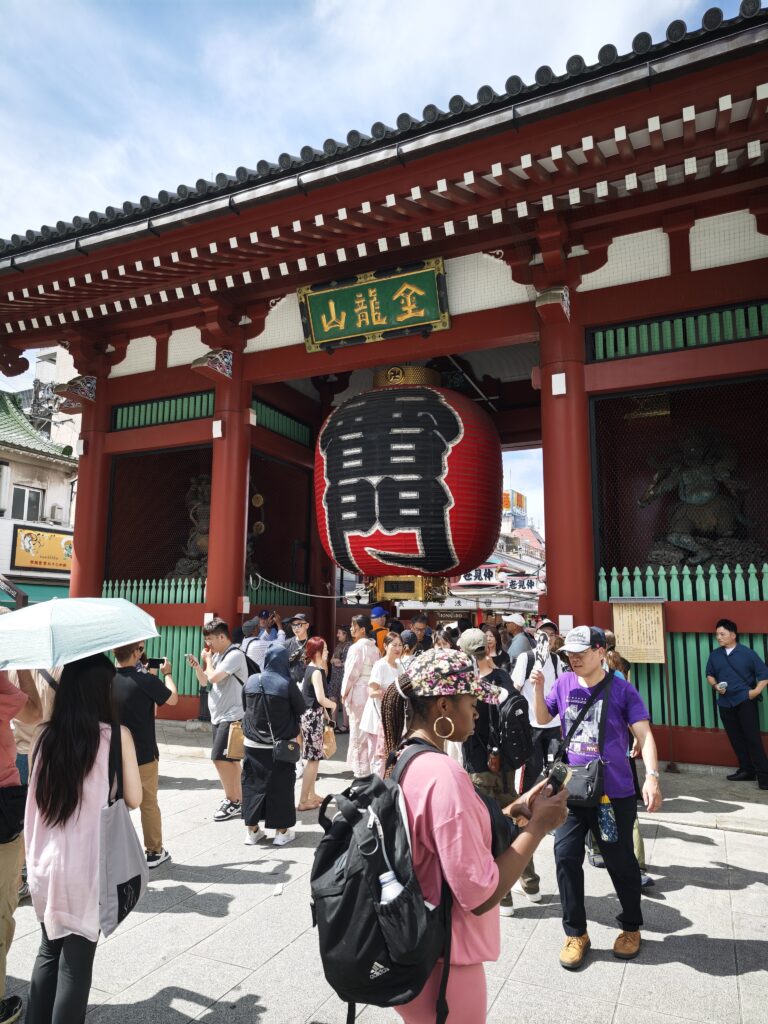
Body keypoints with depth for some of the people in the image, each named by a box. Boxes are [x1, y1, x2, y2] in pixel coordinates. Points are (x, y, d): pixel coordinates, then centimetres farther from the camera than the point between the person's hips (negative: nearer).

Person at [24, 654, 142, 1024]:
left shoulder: (48, 736, -3)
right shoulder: (116, 735, -15)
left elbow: (39, 798, 6)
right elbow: (134, 798, -7)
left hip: (46, 864, 5)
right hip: (88, 867, -5)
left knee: (49, 951, 23)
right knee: (76, 961, 9)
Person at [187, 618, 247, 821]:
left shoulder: (235, 655, -16)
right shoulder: (217, 655, 11)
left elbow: (213, 677, -24)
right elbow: (204, 682, 15)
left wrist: (208, 659, -6)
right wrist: (197, 666, -3)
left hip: (231, 716, -9)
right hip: (218, 716, 9)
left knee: (220, 758, -9)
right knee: (230, 760, 13)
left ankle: (232, 801, 4)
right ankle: (237, 801, 22)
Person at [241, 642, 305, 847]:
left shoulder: (251, 681, -6)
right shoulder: (287, 684, -17)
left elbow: (245, 707, 9)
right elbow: (302, 709, -7)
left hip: (253, 744, 3)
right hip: (281, 745, -3)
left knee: (253, 783, 14)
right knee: (280, 786, 9)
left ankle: (252, 830, 21)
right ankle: (282, 831, 17)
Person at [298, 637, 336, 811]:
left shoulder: (311, 668, 9)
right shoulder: (316, 672, -18)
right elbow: (321, 699, -25)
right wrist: (333, 705, -9)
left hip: (310, 714, 10)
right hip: (313, 715, -10)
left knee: (313, 757, 18)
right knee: (313, 759, -3)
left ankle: (311, 794, 28)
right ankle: (303, 801, 2)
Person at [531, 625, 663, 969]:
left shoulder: (622, 689, -9)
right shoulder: (564, 683, 0)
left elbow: (644, 734, -10)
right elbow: (543, 719, 9)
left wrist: (651, 776, -23)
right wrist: (538, 688, -8)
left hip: (615, 793, -3)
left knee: (621, 862, 13)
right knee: (566, 857, 2)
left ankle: (631, 928, 38)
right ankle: (575, 933, 21)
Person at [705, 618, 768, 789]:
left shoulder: (747, 653, -4)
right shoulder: (714, 655, 8)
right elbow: (709, 674, 17)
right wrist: (715, 685, -3)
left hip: (745, 701, -4)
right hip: (725, 703, 5)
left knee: (752, 737, -7)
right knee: (736, 739, 9)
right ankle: (746, 771, 20)